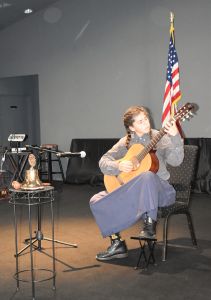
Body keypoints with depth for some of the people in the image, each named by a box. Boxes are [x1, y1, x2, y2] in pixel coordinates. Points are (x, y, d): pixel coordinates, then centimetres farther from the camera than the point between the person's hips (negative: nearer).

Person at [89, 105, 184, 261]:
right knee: (97, 201, -11)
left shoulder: (160, 138, -3)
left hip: (159, 190, -4)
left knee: (147, 176, -39)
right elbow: (103, 162, 3)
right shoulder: (126, 142, 7)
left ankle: (150, 225, -28)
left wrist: (175, 137, -35)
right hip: (132, 191, 4)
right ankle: (118, 244, -6)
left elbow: (176, 161, -20)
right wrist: (119, 166, -17)